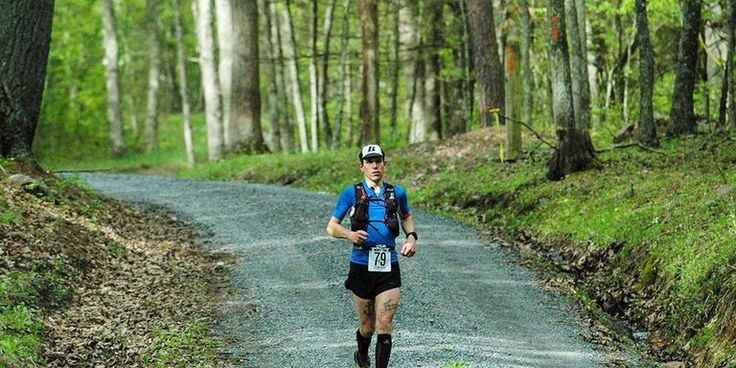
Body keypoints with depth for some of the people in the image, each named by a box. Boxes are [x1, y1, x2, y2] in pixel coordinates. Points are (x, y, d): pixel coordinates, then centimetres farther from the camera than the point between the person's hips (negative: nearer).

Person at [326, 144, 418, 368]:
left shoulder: (396, 193, 7)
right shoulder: (351, 194, 0)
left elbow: (407, 216, 27)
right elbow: (331, 227, 4)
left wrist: (411, 237, 8)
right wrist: (350, 235, -16)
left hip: (388, 267, 1)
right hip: (361, 266, -1)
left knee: (384, 325, -10)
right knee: (368, 326, 11)